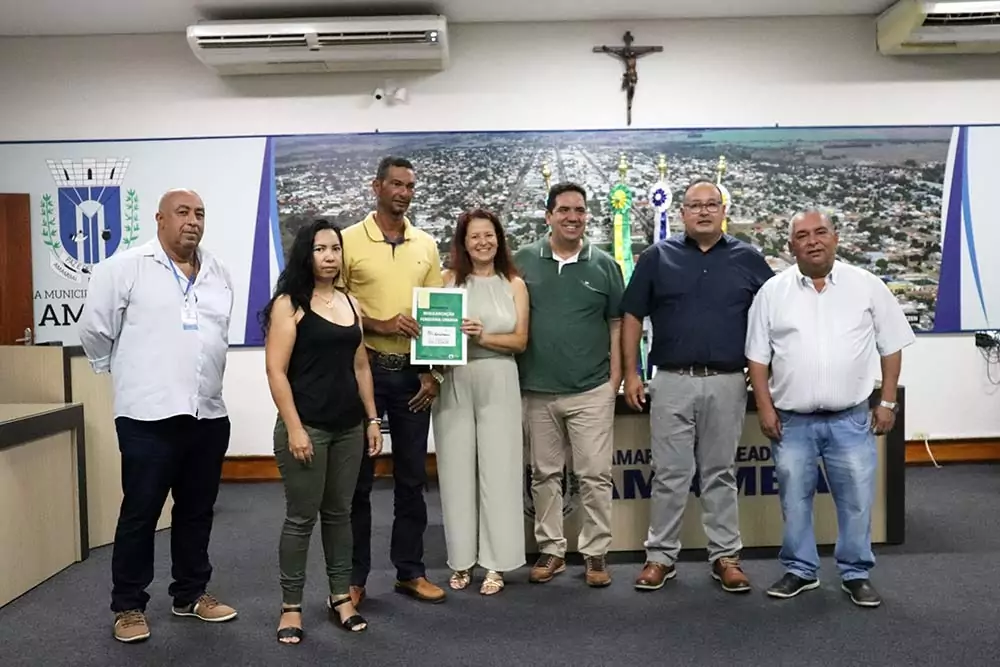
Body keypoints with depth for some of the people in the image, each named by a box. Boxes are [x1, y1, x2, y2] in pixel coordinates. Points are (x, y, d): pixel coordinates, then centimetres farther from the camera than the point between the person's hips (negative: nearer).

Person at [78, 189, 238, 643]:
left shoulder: (219, 273, 11)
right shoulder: (126, 267, -6)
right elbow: (94, 330, -1)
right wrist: (124, 375, 9)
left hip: (209, 415, 5)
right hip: (150, 416, -5)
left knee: (197, 512, 15)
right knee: (140, 513, 5)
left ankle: (191, 595, 30)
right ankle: (128, 606, 21)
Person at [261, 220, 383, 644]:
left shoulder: (351, 304, 11)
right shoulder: (289, 303, -6)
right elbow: (276, 371, -11)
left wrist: (372, 419, 12)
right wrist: (294, 428, -16)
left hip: (349, 426, 5)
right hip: (307, 426, -5)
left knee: (340, 513, 13)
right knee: (301, 517, 3)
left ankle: (341, 596, 26)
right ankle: (291, 606, 17)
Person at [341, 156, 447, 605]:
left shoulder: (427, 245, 8)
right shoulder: (349, 240, -3)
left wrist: (432, 373, 0)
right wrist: (381, 325, -18)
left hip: (412, 372, 4)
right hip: (364, 368, -3)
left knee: (412, 478, 10)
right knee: (358, 478, 5)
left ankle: (410, 571, 23)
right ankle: (355, 577, 18)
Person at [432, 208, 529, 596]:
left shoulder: (514, 285, 7)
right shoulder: (449, 280, 7)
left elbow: (520, 341, 2)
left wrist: (483, 336, -12)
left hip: (497, 382, 0)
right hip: (454, 383, 1)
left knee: (497, 469, 1)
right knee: (457, 469, 4)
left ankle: (495, 563, 11)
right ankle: (462, 560, 17)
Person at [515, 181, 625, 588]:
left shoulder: (604, 264, 3)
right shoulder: (524, 261, 2)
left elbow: (617, 324, 6)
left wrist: (615, 378, 0)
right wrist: (516, 376, 1)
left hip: (591, 391, -1)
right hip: (538, 390, 1)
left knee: (595, 475, 3)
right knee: (544, 474, 11)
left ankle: (596, 552, 17)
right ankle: (550, 550, 24)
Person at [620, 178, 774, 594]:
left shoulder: (747, 258, 5)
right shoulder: (657, 256, 3)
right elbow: (631, 316, 4)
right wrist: (630, 372, -1)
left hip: (727, 383, 1)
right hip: (672, 381, -1)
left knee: (721, 474, 11)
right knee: (669, 475, 5)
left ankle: (725, 557, 22)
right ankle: (660, 556, 17)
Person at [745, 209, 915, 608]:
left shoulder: (867, 286, 0)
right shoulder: (773, 292, 0)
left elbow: (891, 347, 5)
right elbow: (757, 356, 2)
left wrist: (887, 402, 2)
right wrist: (765, 407, -2)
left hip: (851, 419, 0)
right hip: (792, 421, 1)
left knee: (857, 500, 7)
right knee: (794, 500, 10)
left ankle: (856, 574, 25)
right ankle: (800, 570, 27)